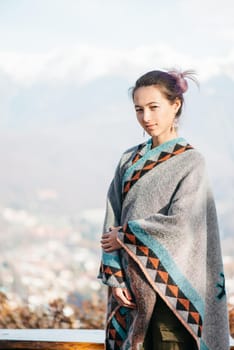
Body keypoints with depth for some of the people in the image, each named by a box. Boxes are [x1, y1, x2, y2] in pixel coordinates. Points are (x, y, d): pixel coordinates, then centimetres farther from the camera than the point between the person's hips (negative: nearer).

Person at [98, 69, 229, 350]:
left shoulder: (190, 161, -4)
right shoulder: (130, 160, 11)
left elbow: (181, 223, -16)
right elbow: (112, 220, 6)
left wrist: (125, 237, -8)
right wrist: (114, 275, -5)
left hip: (170, 286, -4)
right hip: (131, 287, 5)